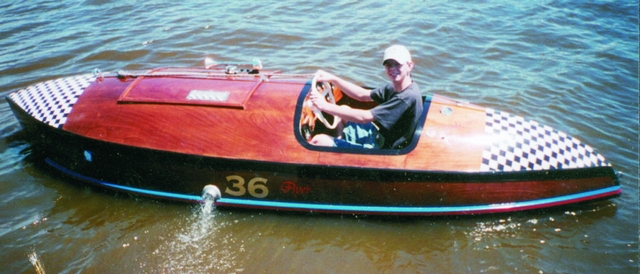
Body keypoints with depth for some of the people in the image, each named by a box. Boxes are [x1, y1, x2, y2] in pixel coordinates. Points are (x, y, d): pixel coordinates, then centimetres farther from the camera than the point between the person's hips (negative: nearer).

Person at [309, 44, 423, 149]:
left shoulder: (408, 96, -28)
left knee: (318, 141, -10)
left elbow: (364, 117, -28)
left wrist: (325, 106, -25)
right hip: (379, 136, 10)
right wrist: (333, 79, -2)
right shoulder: (394, 88, 0)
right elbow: (362, 95, 10)